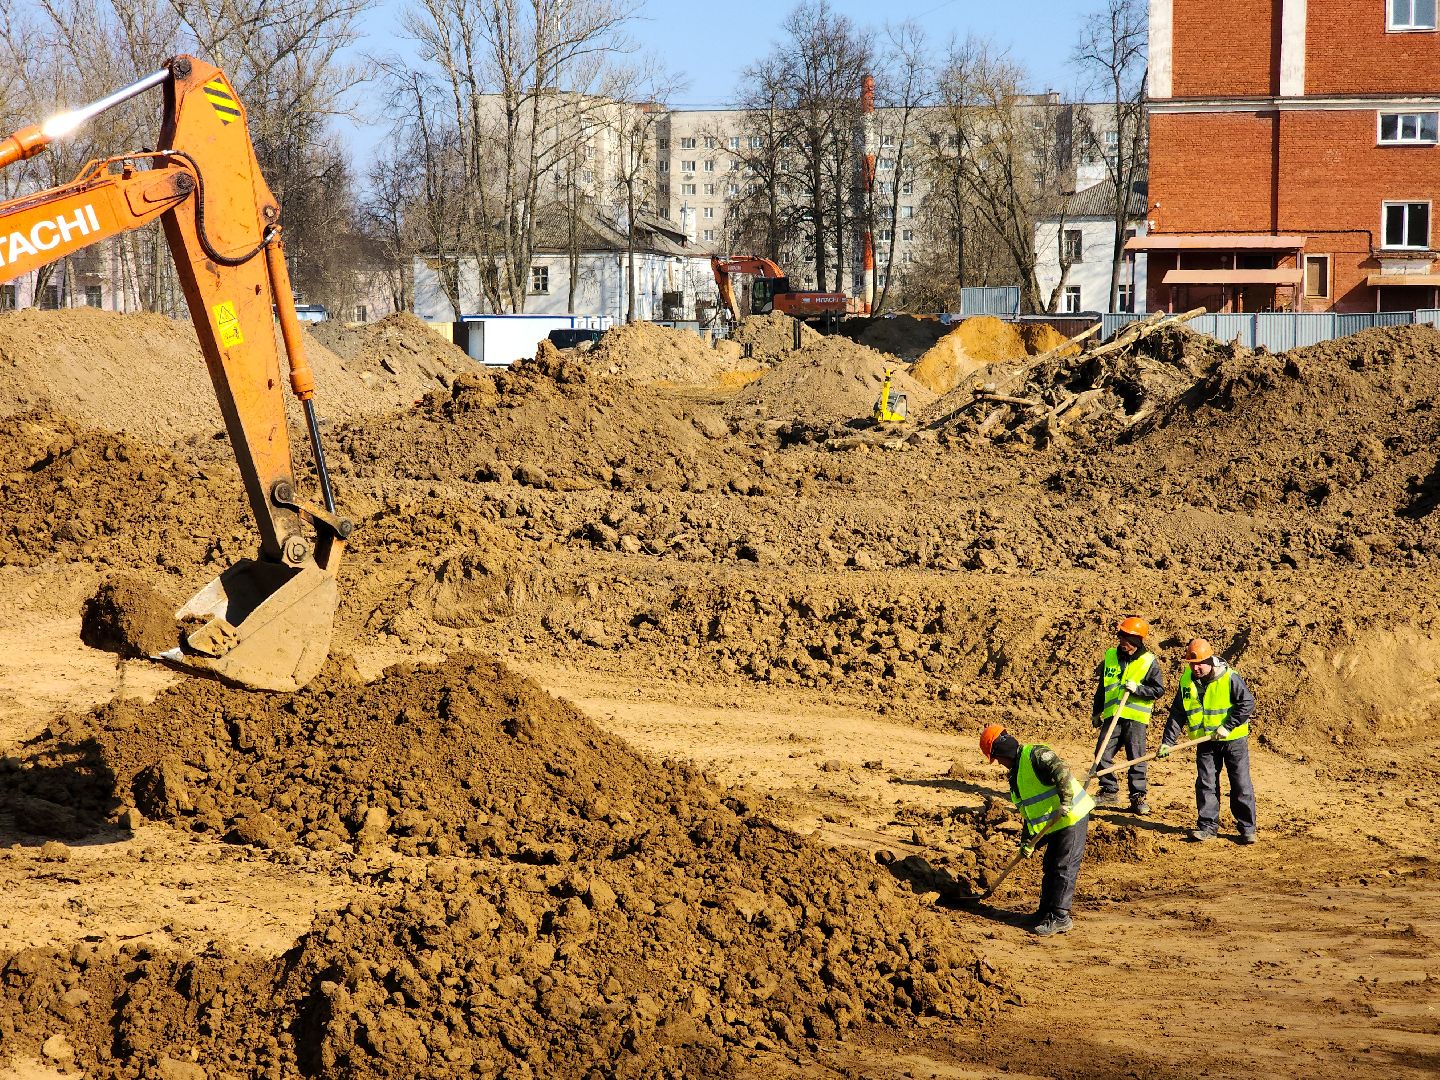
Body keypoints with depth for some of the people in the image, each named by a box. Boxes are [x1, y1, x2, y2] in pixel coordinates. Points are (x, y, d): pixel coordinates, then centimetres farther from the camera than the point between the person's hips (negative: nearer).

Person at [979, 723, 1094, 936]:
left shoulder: (1036, 755, -15)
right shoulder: (1016, 774, 15)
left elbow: (1061, 771, -31)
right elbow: (1027, 811, 18)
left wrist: (1065, 801, -39)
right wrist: (1027, 841, 11)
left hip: (1072, 817, -10)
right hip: (1053, 825, 10)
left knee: (1064, 869, -7)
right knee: (1050, 869, 16)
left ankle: (1059, 917, -4)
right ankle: (1045, 912, 26)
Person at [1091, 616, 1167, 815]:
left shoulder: (1149, 662, -3)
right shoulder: (1110, 657, 10)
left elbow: (1159, 690, -4)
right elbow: (1102, 688, 19)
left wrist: (1138, 689, -18)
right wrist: (1096, 712, 19)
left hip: (1136, 718, -4)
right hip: (1112, 716, 4)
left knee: (1136, 760, -2)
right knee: (1102, 755, 1)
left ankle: (1138, 797, 6)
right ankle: (1109, 792, 16)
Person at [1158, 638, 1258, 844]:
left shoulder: (1230, 678, -15)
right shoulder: (1186, 681, -1)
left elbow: (1247, 703, -14)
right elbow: (1177, 714, 4)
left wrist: (1227, 727, -19)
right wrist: (1168, 741, -3)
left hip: (1233, 741, -4)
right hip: (1205, 742, 4)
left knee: (1241, 785, -1)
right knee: (1205, 784, 1)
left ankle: (1247, 828, 7)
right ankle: (1207, 827, 8)